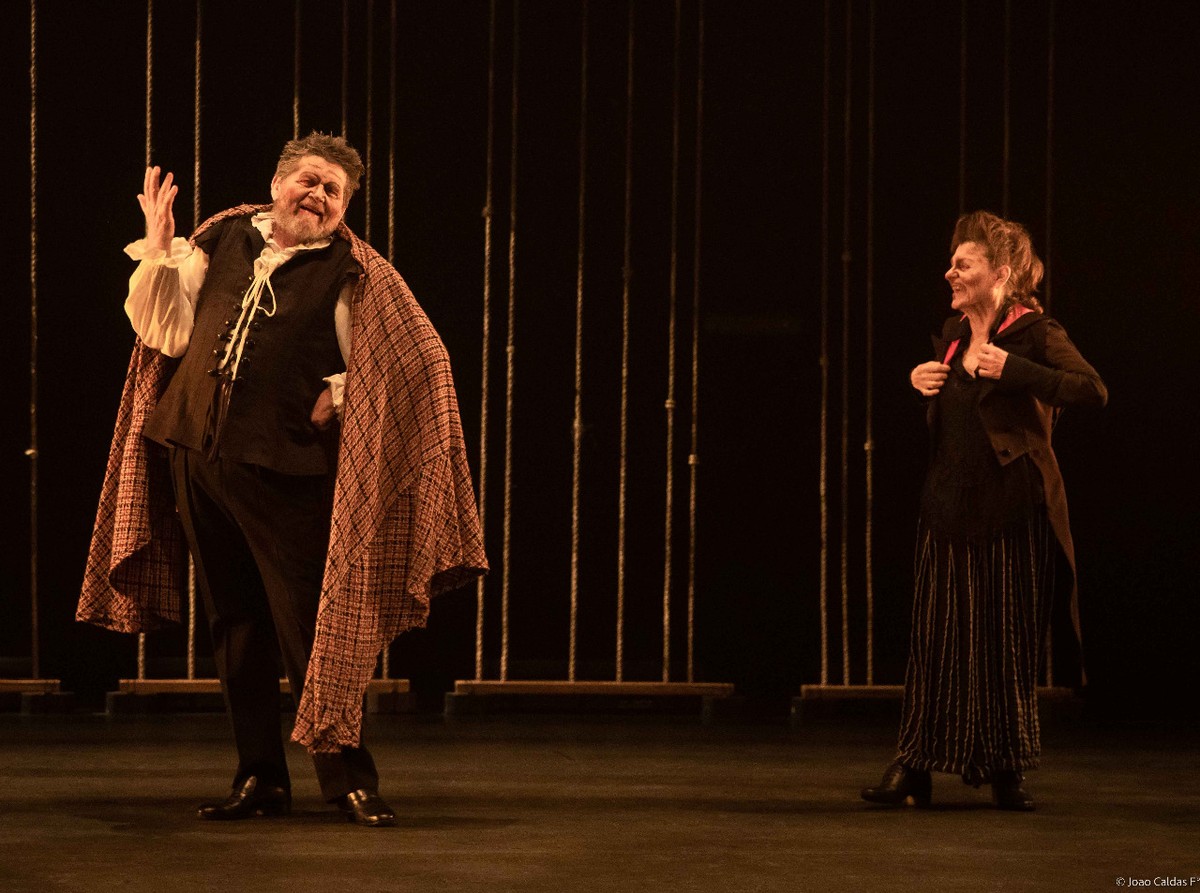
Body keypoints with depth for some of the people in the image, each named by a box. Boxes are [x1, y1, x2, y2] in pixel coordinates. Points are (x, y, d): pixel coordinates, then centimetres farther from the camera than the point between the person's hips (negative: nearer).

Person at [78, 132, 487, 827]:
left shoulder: (353, 272, -2)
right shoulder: (222, 238, 9)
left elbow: (409, 365, -3)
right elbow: (167, 330, 8)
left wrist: (336, 397, -10)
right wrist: (161, 250, -3)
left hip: (287, 470, -4)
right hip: (196, 455, 4)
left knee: (310, 623, -5)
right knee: (236, 625, 11)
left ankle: (349, 777, 5)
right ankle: (260, 778, 19)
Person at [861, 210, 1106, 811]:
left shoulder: (1035, 333, -9)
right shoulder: (952, 334, 11)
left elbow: (1094, 391, -23)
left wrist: (1014, 370, -26)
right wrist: (919, 381, 6)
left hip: (1010, 513, -6)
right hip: (948, 509, 6)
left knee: (1008, 639, 2)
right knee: (936, 637, 5)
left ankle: (1005, 771, 13)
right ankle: (913, 768, 9)